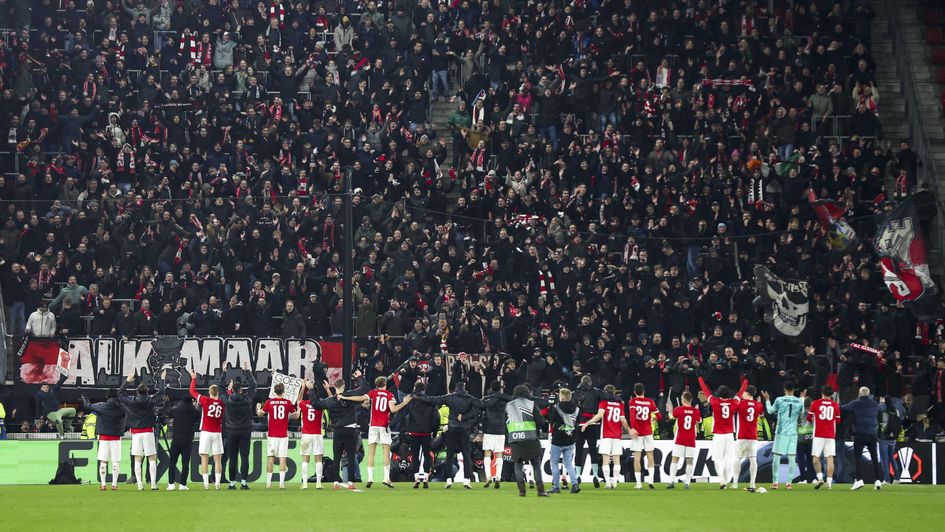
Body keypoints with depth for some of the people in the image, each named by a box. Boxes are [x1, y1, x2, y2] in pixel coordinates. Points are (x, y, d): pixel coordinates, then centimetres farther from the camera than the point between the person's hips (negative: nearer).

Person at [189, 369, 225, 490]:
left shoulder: (205, 401, -7)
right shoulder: (222, 403, -1)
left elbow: (192, 391, 3)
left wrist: (193, 378, 15)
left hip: (206, 432, -2)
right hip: (218, 433, 2)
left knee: (204, 458, 1)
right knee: (218, 459, 5)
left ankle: (206, 483, -5)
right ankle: (217, 482, -1)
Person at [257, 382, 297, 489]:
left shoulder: (269, 402, -3)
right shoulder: (288, 403, -4)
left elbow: (260, 413, 10)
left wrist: (258, 407, 31)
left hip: (272, 435, 0)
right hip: (283, 435, 0)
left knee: (270, 458, 5)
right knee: (282, 459, 0)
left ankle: (268, 482, 5)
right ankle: (282, 483, -5)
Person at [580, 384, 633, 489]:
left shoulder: (604, 402, -2)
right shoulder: (620, 404, 7)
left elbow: (600, 415, -17)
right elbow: (623, 420, 2)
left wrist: (587, 423, -17)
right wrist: (629, 430, 13)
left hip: (606, 435, -3)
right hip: (617, 435, 3)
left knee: (605, 460, -3)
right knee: (616, 459, 5)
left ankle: (607, 482, -10)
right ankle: (614, 482, 0)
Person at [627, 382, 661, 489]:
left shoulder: (633, 401, -2)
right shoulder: (650, 402, 4)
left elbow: (632, 414, -19)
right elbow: (659, 417, 4)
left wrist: (633, 428, -22)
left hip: (637, 432, -2)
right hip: (648, 432, 2)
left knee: (637, 457, 0)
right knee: (650, 456, 11)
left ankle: (638, 483, -3)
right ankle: (650, 479, -4)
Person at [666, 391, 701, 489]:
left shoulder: (678, 409, -6)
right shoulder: (696, 411, 0)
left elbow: (671, 417, 14)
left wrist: (670, 410, 35)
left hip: (680, 440, -2)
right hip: (691, 440, 2)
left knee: (675, 459, 1)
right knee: (689, 461, 5)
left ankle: (672, 481, -7)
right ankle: (687, 483, 2)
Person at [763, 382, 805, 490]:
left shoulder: (779, 400, -5)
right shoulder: (799, 401, 1)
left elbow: (770, 411, 10)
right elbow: (802, 414, 19)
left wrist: (767, 400, 26)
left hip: (781, 432, -2)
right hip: (793, 432, 2)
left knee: (776, 456, 3)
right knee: (792, 457, 5)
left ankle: (775, 482, -1)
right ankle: (789, 482, 3)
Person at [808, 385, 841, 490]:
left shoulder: (815, 403, 0)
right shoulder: (835, 405, 6)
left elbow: (809, 417, 8)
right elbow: (838, 420, 15)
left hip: (818, 435, -2)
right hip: (831, 435, 2)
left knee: (816, 457, 3)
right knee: (830, 458, -1)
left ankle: (820, 478, -14)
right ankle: (829, 482, -6)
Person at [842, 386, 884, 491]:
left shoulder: (855, 403, -5)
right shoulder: (874, 404, 10)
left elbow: (842, 409, -6)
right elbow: (881, 408, 32)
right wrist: (882, 403, 56)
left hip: (860, 434, -4)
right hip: (872, 434, 4)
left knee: (858, 456, -2)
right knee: (874, 457, 10)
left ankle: (859, 480, -14)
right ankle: (878, 480, 7)